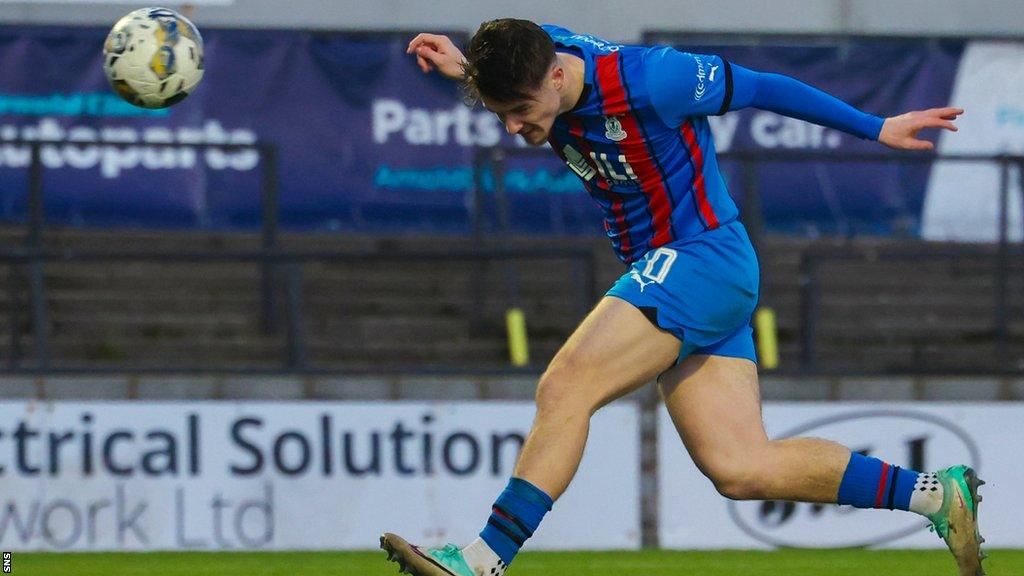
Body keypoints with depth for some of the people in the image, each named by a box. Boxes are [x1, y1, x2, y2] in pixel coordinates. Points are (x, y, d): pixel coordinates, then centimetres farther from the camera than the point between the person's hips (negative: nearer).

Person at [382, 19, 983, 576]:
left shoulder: (650, 80, -23)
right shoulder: (540, 52, -2)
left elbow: (762, 88, -10)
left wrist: (877, 130, 0)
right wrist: (462, 65, -1)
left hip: (703, 259, -8)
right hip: (661, 273, 8)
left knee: (564, 388, -22)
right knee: (740, 469, 0)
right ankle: (937, 493, 8)